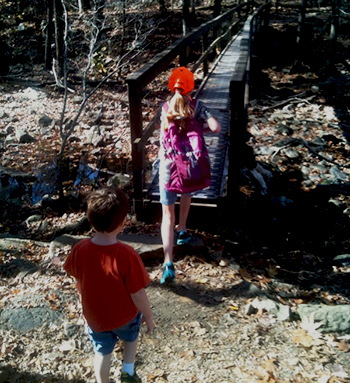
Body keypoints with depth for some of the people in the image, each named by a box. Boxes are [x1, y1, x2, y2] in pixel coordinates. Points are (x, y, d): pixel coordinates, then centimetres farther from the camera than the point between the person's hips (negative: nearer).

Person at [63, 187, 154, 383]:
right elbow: (138, 295, -25)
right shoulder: (127, 255, -34)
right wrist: (149, 317, -6)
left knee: (103, 353, 27)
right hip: (125, 316, -2)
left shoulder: (80, 250, -22)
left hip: (95, 317, 2)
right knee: (131, 337, 33)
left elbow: (78, 280, -3)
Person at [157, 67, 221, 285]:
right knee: (186, 193, 36)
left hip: (168, 166, -1)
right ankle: (182, 232, 47)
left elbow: (160, 127, 6)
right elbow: (216, 128, -18)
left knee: (168, 214, 2)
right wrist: (203, 126, 0)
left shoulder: (164, 108, -6)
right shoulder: (197, 107, -8)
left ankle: (168, 263, -9)